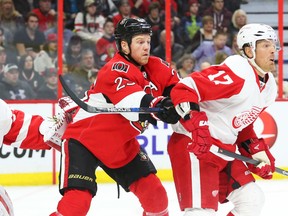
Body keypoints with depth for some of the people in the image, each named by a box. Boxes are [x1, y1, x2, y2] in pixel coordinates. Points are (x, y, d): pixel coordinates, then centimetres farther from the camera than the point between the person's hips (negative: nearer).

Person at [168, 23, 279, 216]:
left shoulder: (269, 86, 10)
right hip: (193, 145, -10)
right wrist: (197, 126, -35)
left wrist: (257, 150, 14)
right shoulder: (235, 74, -20)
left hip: (224, 148, 10)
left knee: (252, 199, 11)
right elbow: (183, 90, -26)